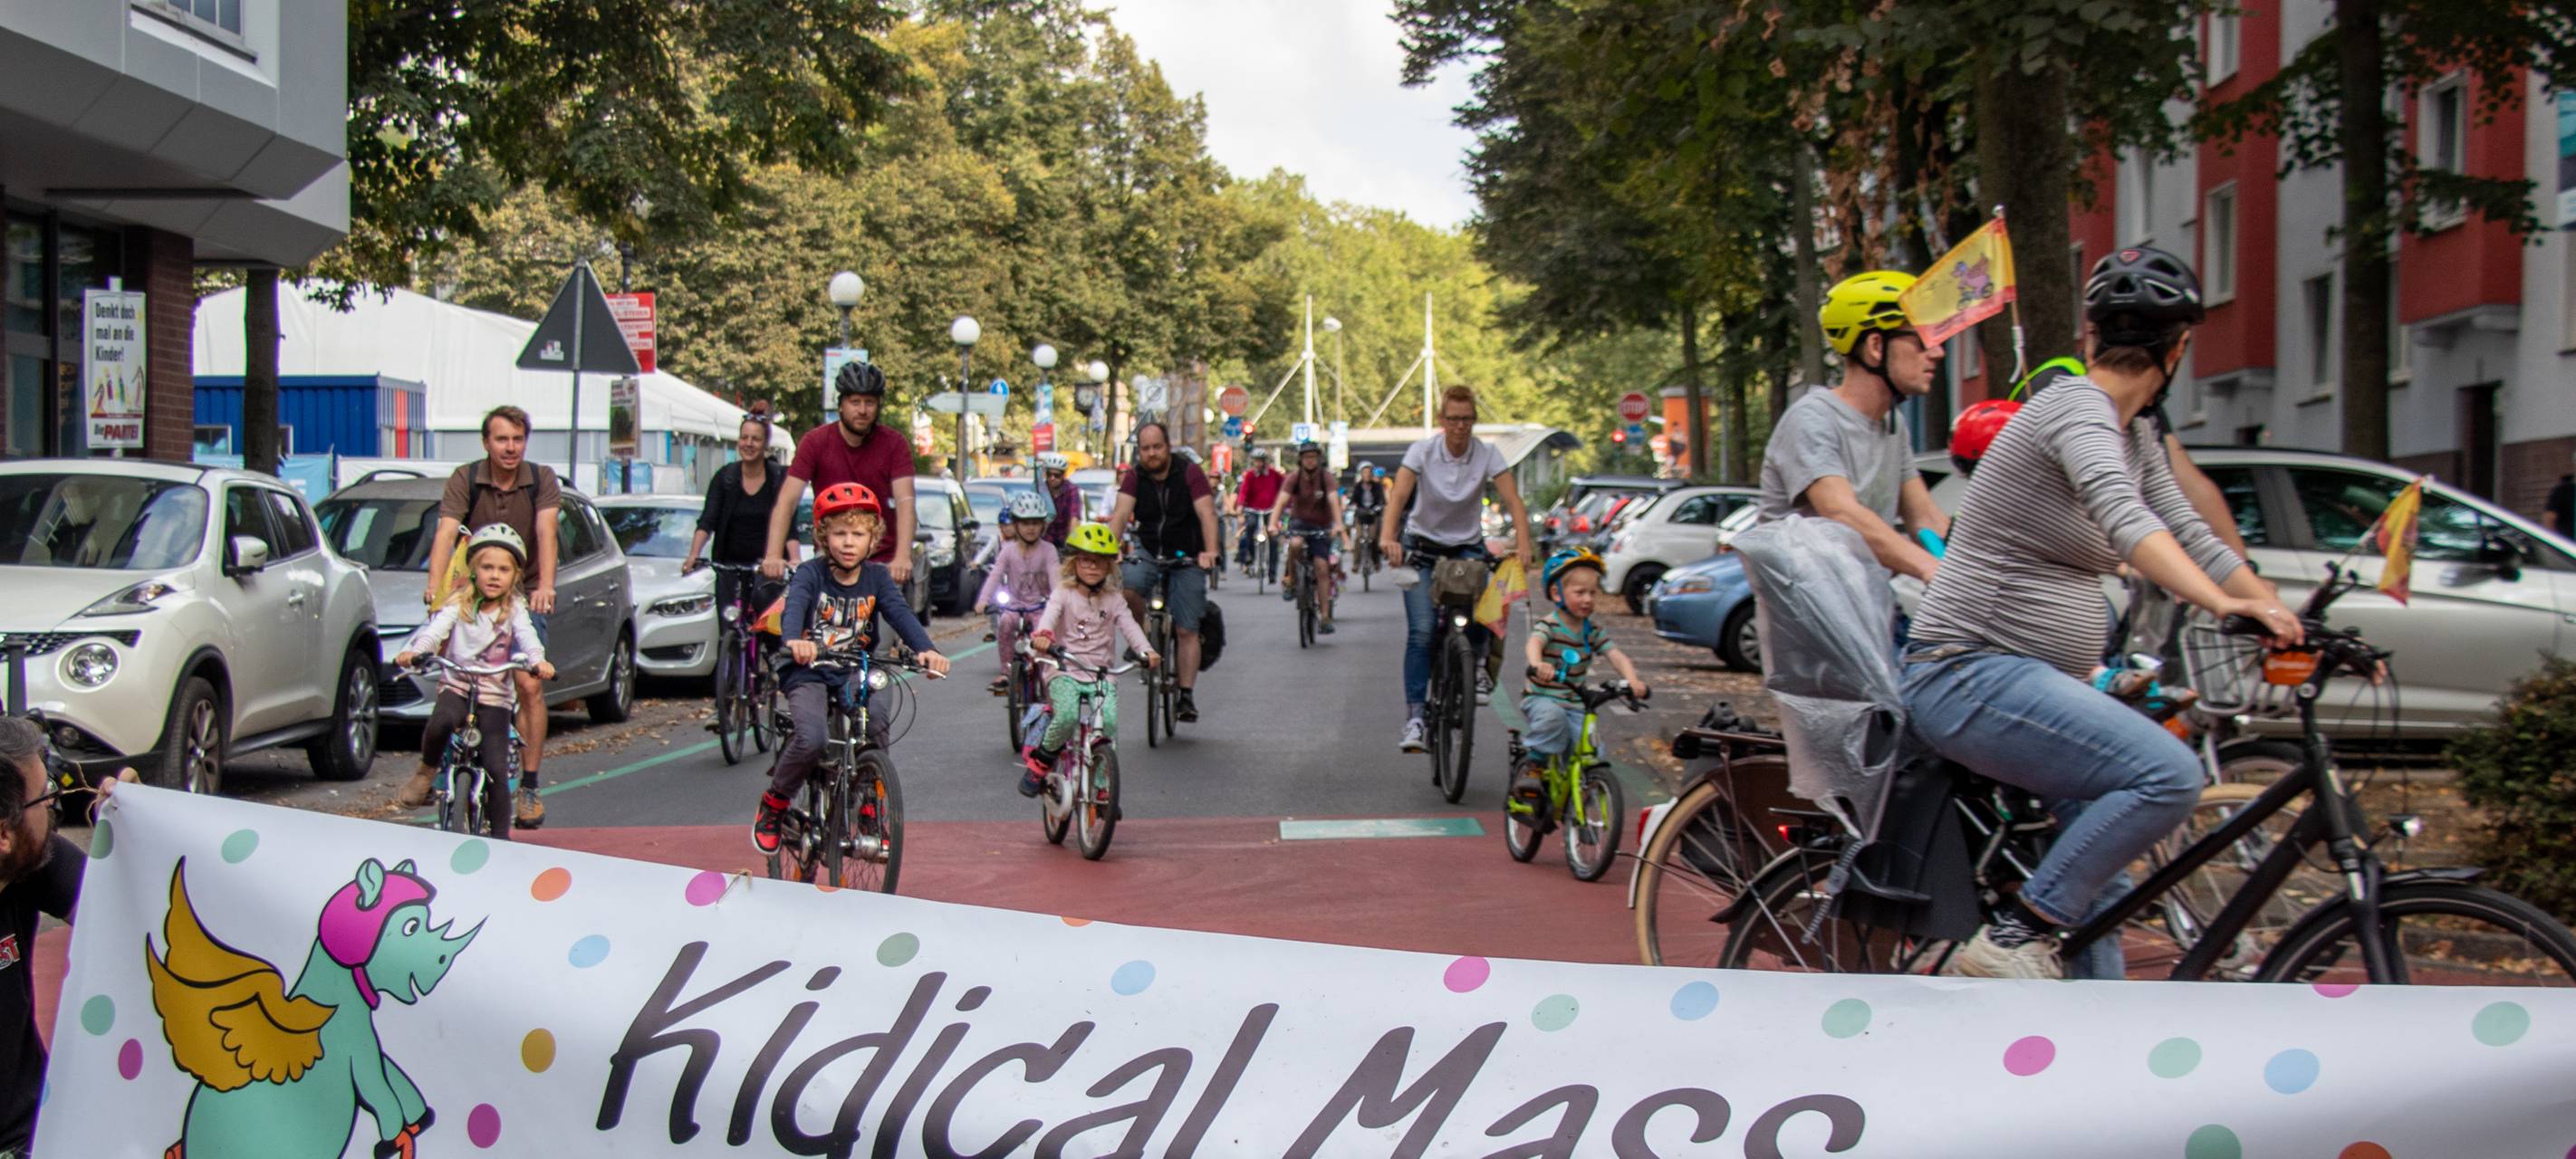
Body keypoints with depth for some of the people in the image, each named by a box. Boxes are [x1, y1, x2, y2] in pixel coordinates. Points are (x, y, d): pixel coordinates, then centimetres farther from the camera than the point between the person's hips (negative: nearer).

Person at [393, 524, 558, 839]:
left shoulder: (514, 610, 2)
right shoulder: (459, 603, 0)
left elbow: (528, 637, -16)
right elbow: (436, 629, -16)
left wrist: (538, 661, -38)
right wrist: (413, 651, -37)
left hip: (496, 695, 1)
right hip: (457, 686, -1)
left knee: (497, 770, -6)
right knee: (440, 722, -34)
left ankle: (500, 836, 7)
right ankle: (427, 770, -4)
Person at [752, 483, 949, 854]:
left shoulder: (877, 577, 3)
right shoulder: (811, 573, -6)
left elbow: (901, 613, -13)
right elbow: (793, 609, -25)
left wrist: (926, 649, -33)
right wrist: (794, 640, -50)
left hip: (855, 674, 3)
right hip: (809, 674, -3)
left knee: (877, 731, -23)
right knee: (811, 739, -27)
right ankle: (773, 804, 0)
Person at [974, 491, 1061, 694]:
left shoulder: (1048, 550, -4)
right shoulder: (1008, 550, 0)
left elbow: (1054, 576, -16)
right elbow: (995, 575, -9)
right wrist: (983, 600, -24)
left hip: (1039, 605, 0)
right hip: (1014, 605, 0)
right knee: (1006, 622, -29)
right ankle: (1006, 671, -17)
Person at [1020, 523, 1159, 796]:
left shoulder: (1113, 601, 11)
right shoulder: (1064, 594, 3)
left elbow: (1130, 627, -4)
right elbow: (1050, 615, -17)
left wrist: (1146, 651, -25)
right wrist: (1042, 635, -41)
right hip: (1065, 671, -2)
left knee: (1109, 722, -22)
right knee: (1068, 715, -30)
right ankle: (1039, 762, -5)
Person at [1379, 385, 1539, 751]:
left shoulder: (1488, 455, -10)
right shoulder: (1422, 451, -13)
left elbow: (1513, 502, -19)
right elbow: (1398, 495, -26)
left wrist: (1523, 544, -36)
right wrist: (1387, 536, -44)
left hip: (1468, 548, 1)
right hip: (1422, 548, -1)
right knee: (1421, 631, -16)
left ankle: (1479, 666, 6)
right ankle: (1414, 717, -14)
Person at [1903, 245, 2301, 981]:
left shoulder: (2135, 435, 14)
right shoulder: (2078, 409, -16)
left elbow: (2191, 536, 16)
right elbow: (2125, 519, -35)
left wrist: (2281, 616, 3)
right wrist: (2223, 604, -48)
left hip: (2033, 680, 11)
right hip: (1973, 677, -11)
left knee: (2096, 877, 11)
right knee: (2168, 774, -25)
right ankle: (2015, 935, -18)